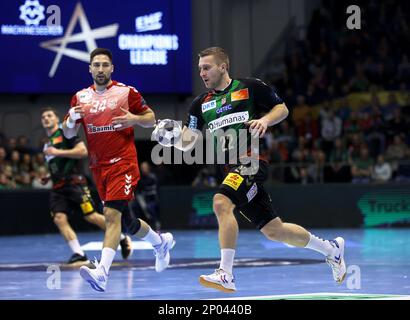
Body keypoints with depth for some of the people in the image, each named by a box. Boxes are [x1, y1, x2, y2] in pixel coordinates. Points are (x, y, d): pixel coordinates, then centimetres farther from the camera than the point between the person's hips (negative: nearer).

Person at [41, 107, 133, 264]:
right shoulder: (47, 143, 23)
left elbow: (83, 151, -14)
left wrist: (57, 152, -15)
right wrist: (48, 177, 17)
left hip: (74, 182, -7)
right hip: (58, 187, 7)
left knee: (91, 216, -10)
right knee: (59, 218, -14)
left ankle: (123, 239, 8)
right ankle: (78, 254, -16)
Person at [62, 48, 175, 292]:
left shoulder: (127, 92, -1)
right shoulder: (81, 97, 9)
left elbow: (151, 119, 6)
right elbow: (69, 134, 12)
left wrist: (134, 119, -15)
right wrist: (71, 119, -11)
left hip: (123, 163, -5)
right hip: (99, 167, 6)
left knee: (112, 215, -22)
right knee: (126, 221, 15)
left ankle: (102, 272, -33)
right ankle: (161, 242, 44)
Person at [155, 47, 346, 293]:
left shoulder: (250, 87, 2)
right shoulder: (201, 104, 16)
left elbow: (282, 108, 8)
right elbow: (187, 143, 10)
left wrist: (265, 120, -12)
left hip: (252, 161, -6)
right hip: (231, 169, 6)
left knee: (221, 203, -29)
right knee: (274, 231, 9)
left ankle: (226, 275, -29)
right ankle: (331, 248, 30)